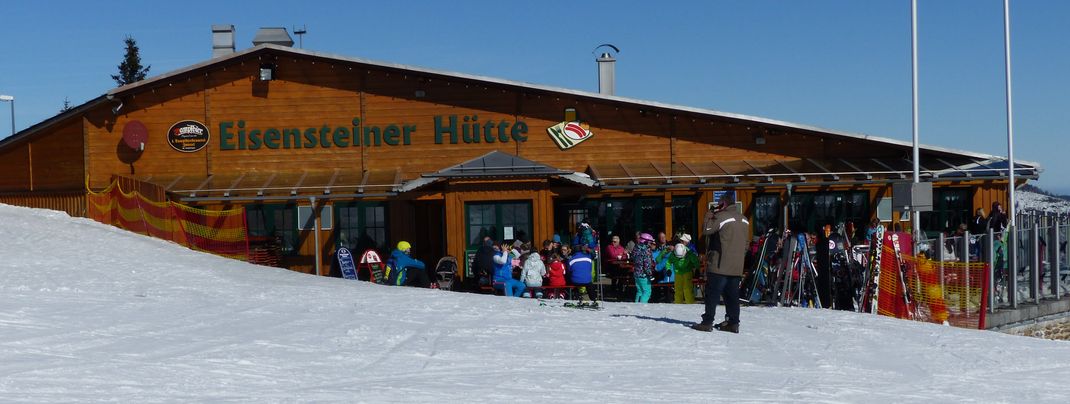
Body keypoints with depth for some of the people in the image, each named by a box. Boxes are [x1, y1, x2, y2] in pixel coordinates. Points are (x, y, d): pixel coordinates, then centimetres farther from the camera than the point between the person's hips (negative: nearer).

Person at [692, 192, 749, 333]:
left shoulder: (721, 216, -12)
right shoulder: (744, 219, 14)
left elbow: (706, 230, -12)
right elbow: (746, 244, 19)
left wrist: (709, 215, 0)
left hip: (720, 265, -7)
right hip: (737, 266, 7)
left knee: (713, 293, -4)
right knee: (732, 295, 10)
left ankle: (707, 322, -6)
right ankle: (733, 323, 9)